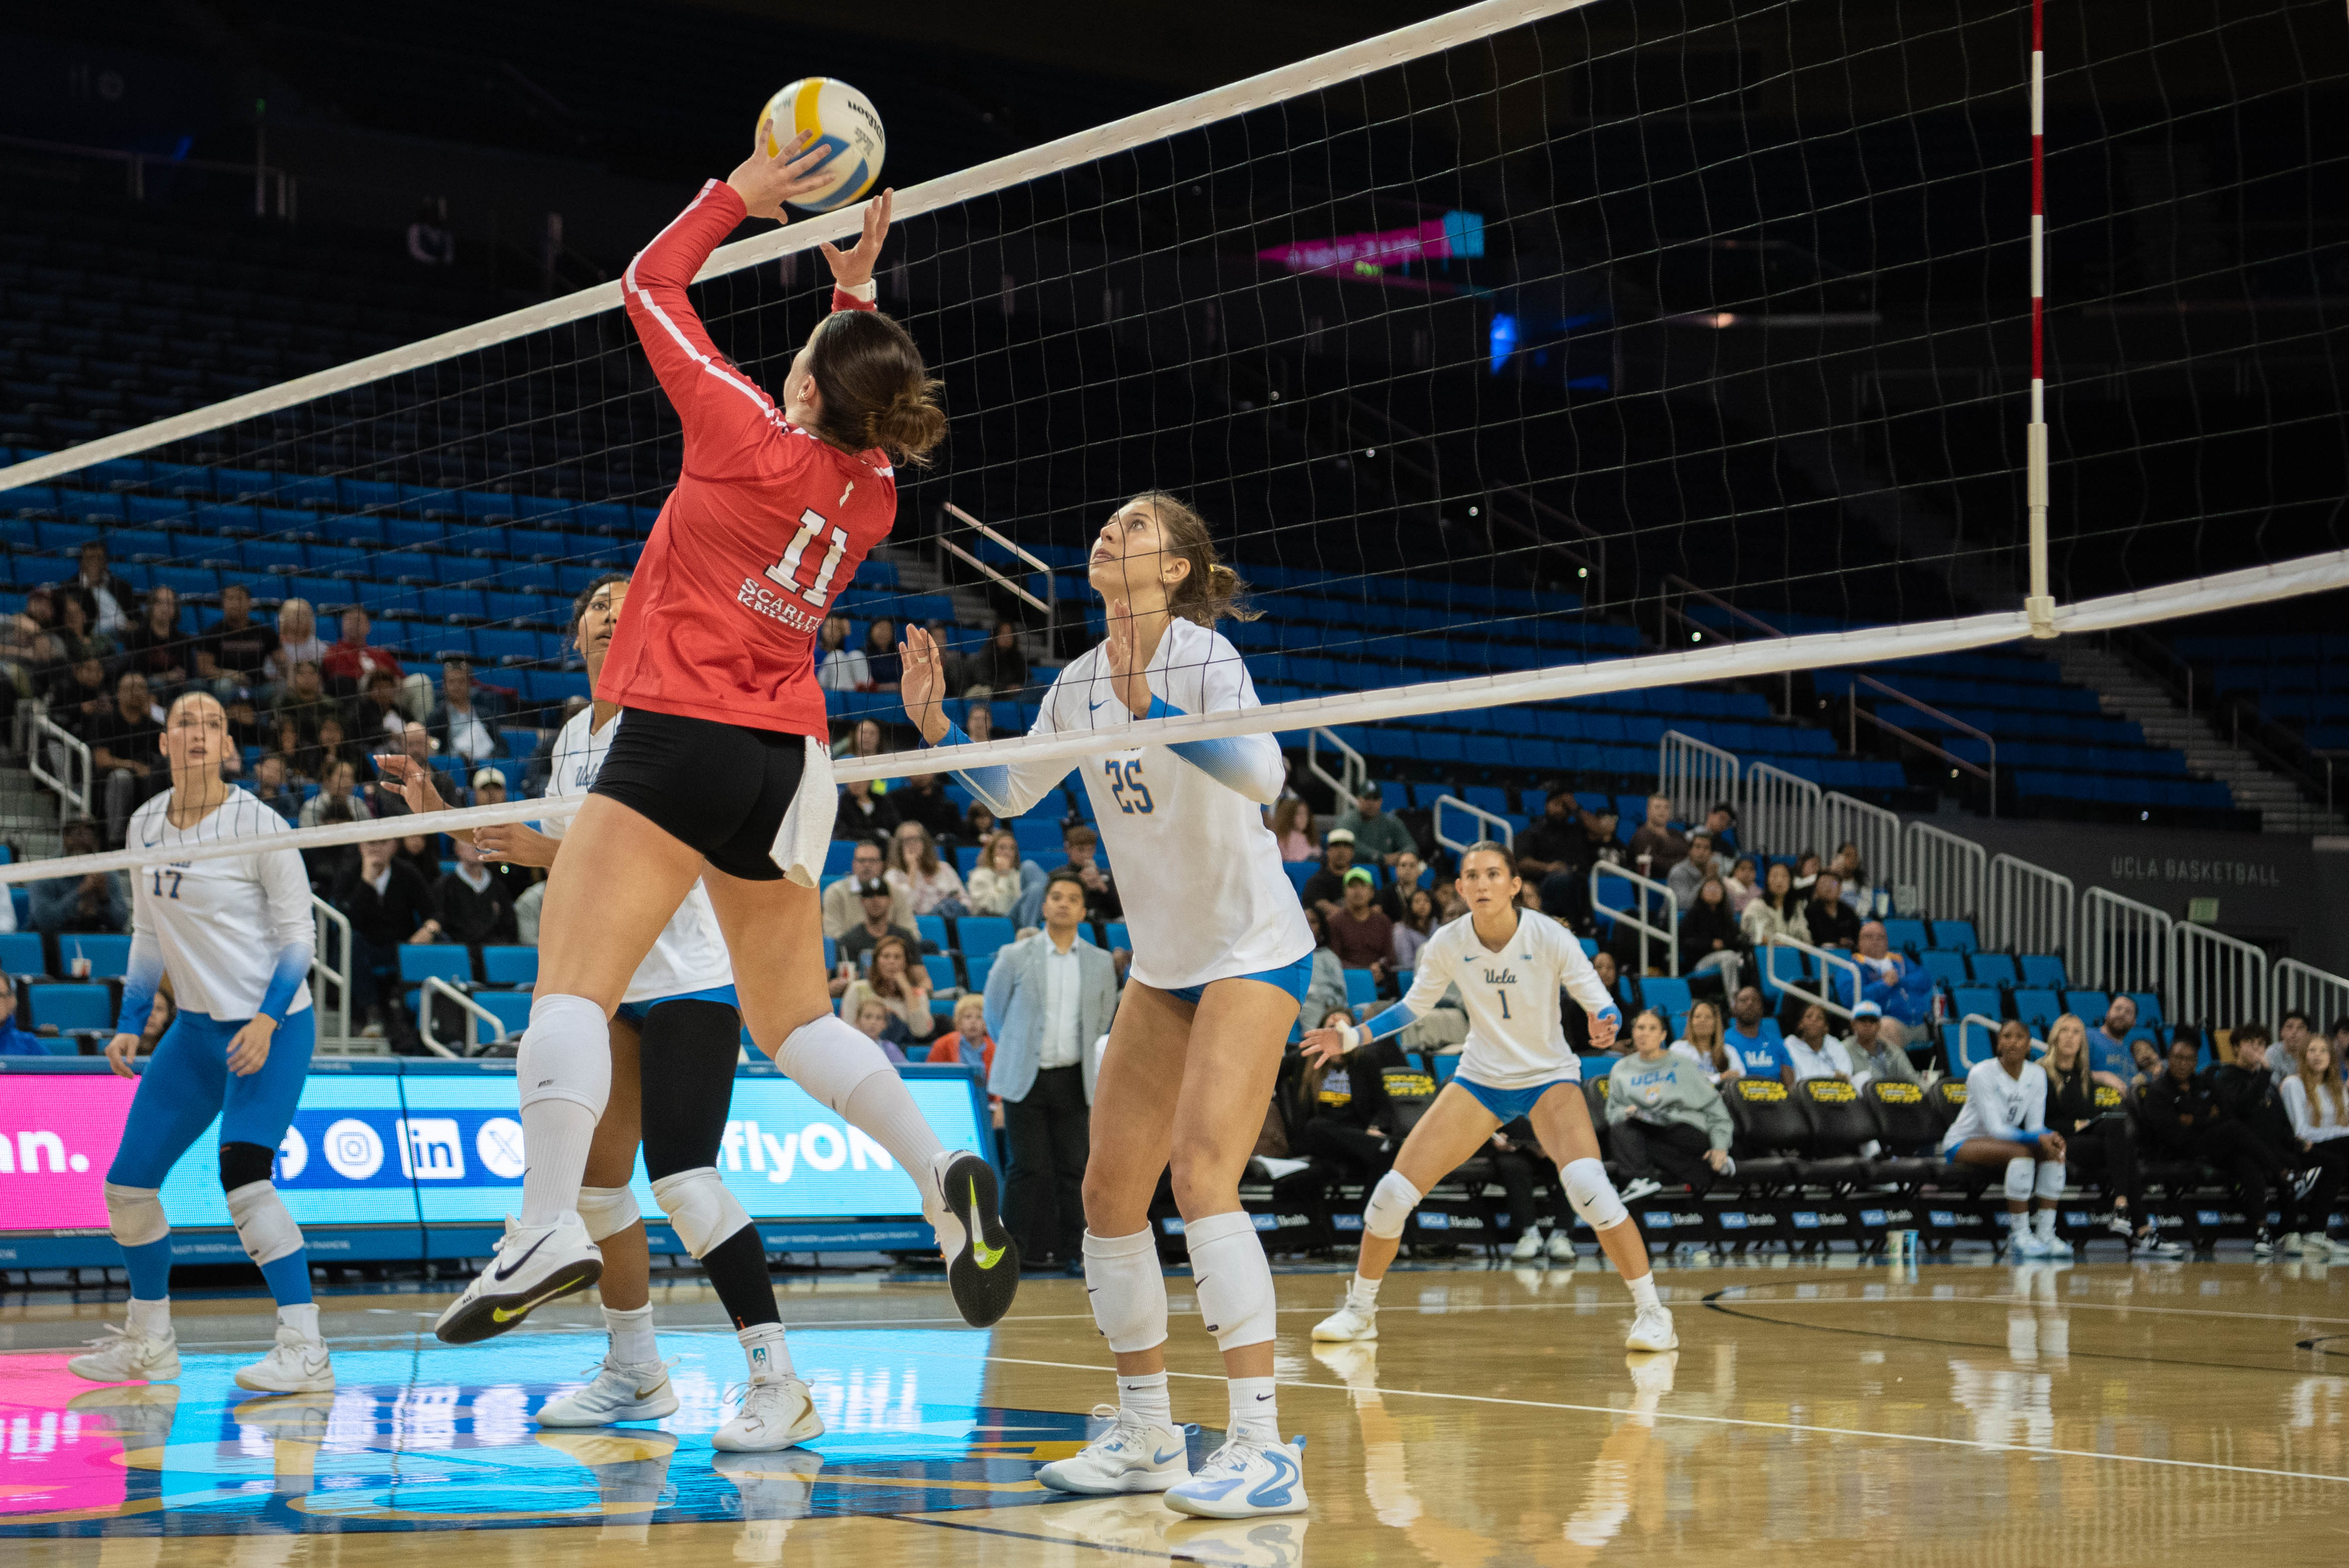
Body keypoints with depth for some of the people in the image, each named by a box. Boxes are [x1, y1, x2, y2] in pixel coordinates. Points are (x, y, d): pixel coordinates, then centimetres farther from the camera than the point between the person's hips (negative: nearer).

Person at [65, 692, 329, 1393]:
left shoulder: (257, 824, -12)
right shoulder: (146, 825, 6)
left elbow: (297, 935, -9)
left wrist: (267, 1021, -20)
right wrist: (129, 1024, 9)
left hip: (272, 1025, -7)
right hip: (196, 1026, 7)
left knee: (243, 1175, -24)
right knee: (128, 1183, 5)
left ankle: (305, 1350, -23)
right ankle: (149, 1342, 24)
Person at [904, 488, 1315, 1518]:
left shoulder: (1202, 655, -16)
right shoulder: (1080, 683, 5)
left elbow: (1263, 775, -32)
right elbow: (1009, 793, 18)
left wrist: (1149, 707, -41)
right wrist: (936, 726, 3)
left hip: (1252, 951, -8)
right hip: (1162, 962, 8)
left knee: (1202, 1174, -22)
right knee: (1109, 1191, 4)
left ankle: (1262, 1450, -22)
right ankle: (1147, 1438, 16)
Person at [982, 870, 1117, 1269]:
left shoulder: (1100, 964, 6)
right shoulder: (1015, 958, -1)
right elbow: (995, 1013, 11)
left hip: (1073, 1081, 2)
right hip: (1026, 1080, -2)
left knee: (1072, 1168, 2)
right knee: (1030, 1168, -4)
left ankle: (1074, 1249, 8)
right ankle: (1015, 1248, 3)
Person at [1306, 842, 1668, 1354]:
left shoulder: (1550, 938, -20)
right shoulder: (1448, 944, -11)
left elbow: (1602, 1003, -15)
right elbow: (1413, 1007, 6)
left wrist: (1604, 1024, -39)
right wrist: (1351, 1038, -5)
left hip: (1549, 1077, -3)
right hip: (1480, 1079, 3)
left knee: (1589, 1187, -30)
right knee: (1392, 1195, -6)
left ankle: (1650, 1312, -15)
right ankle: (1360, 1310, 18)